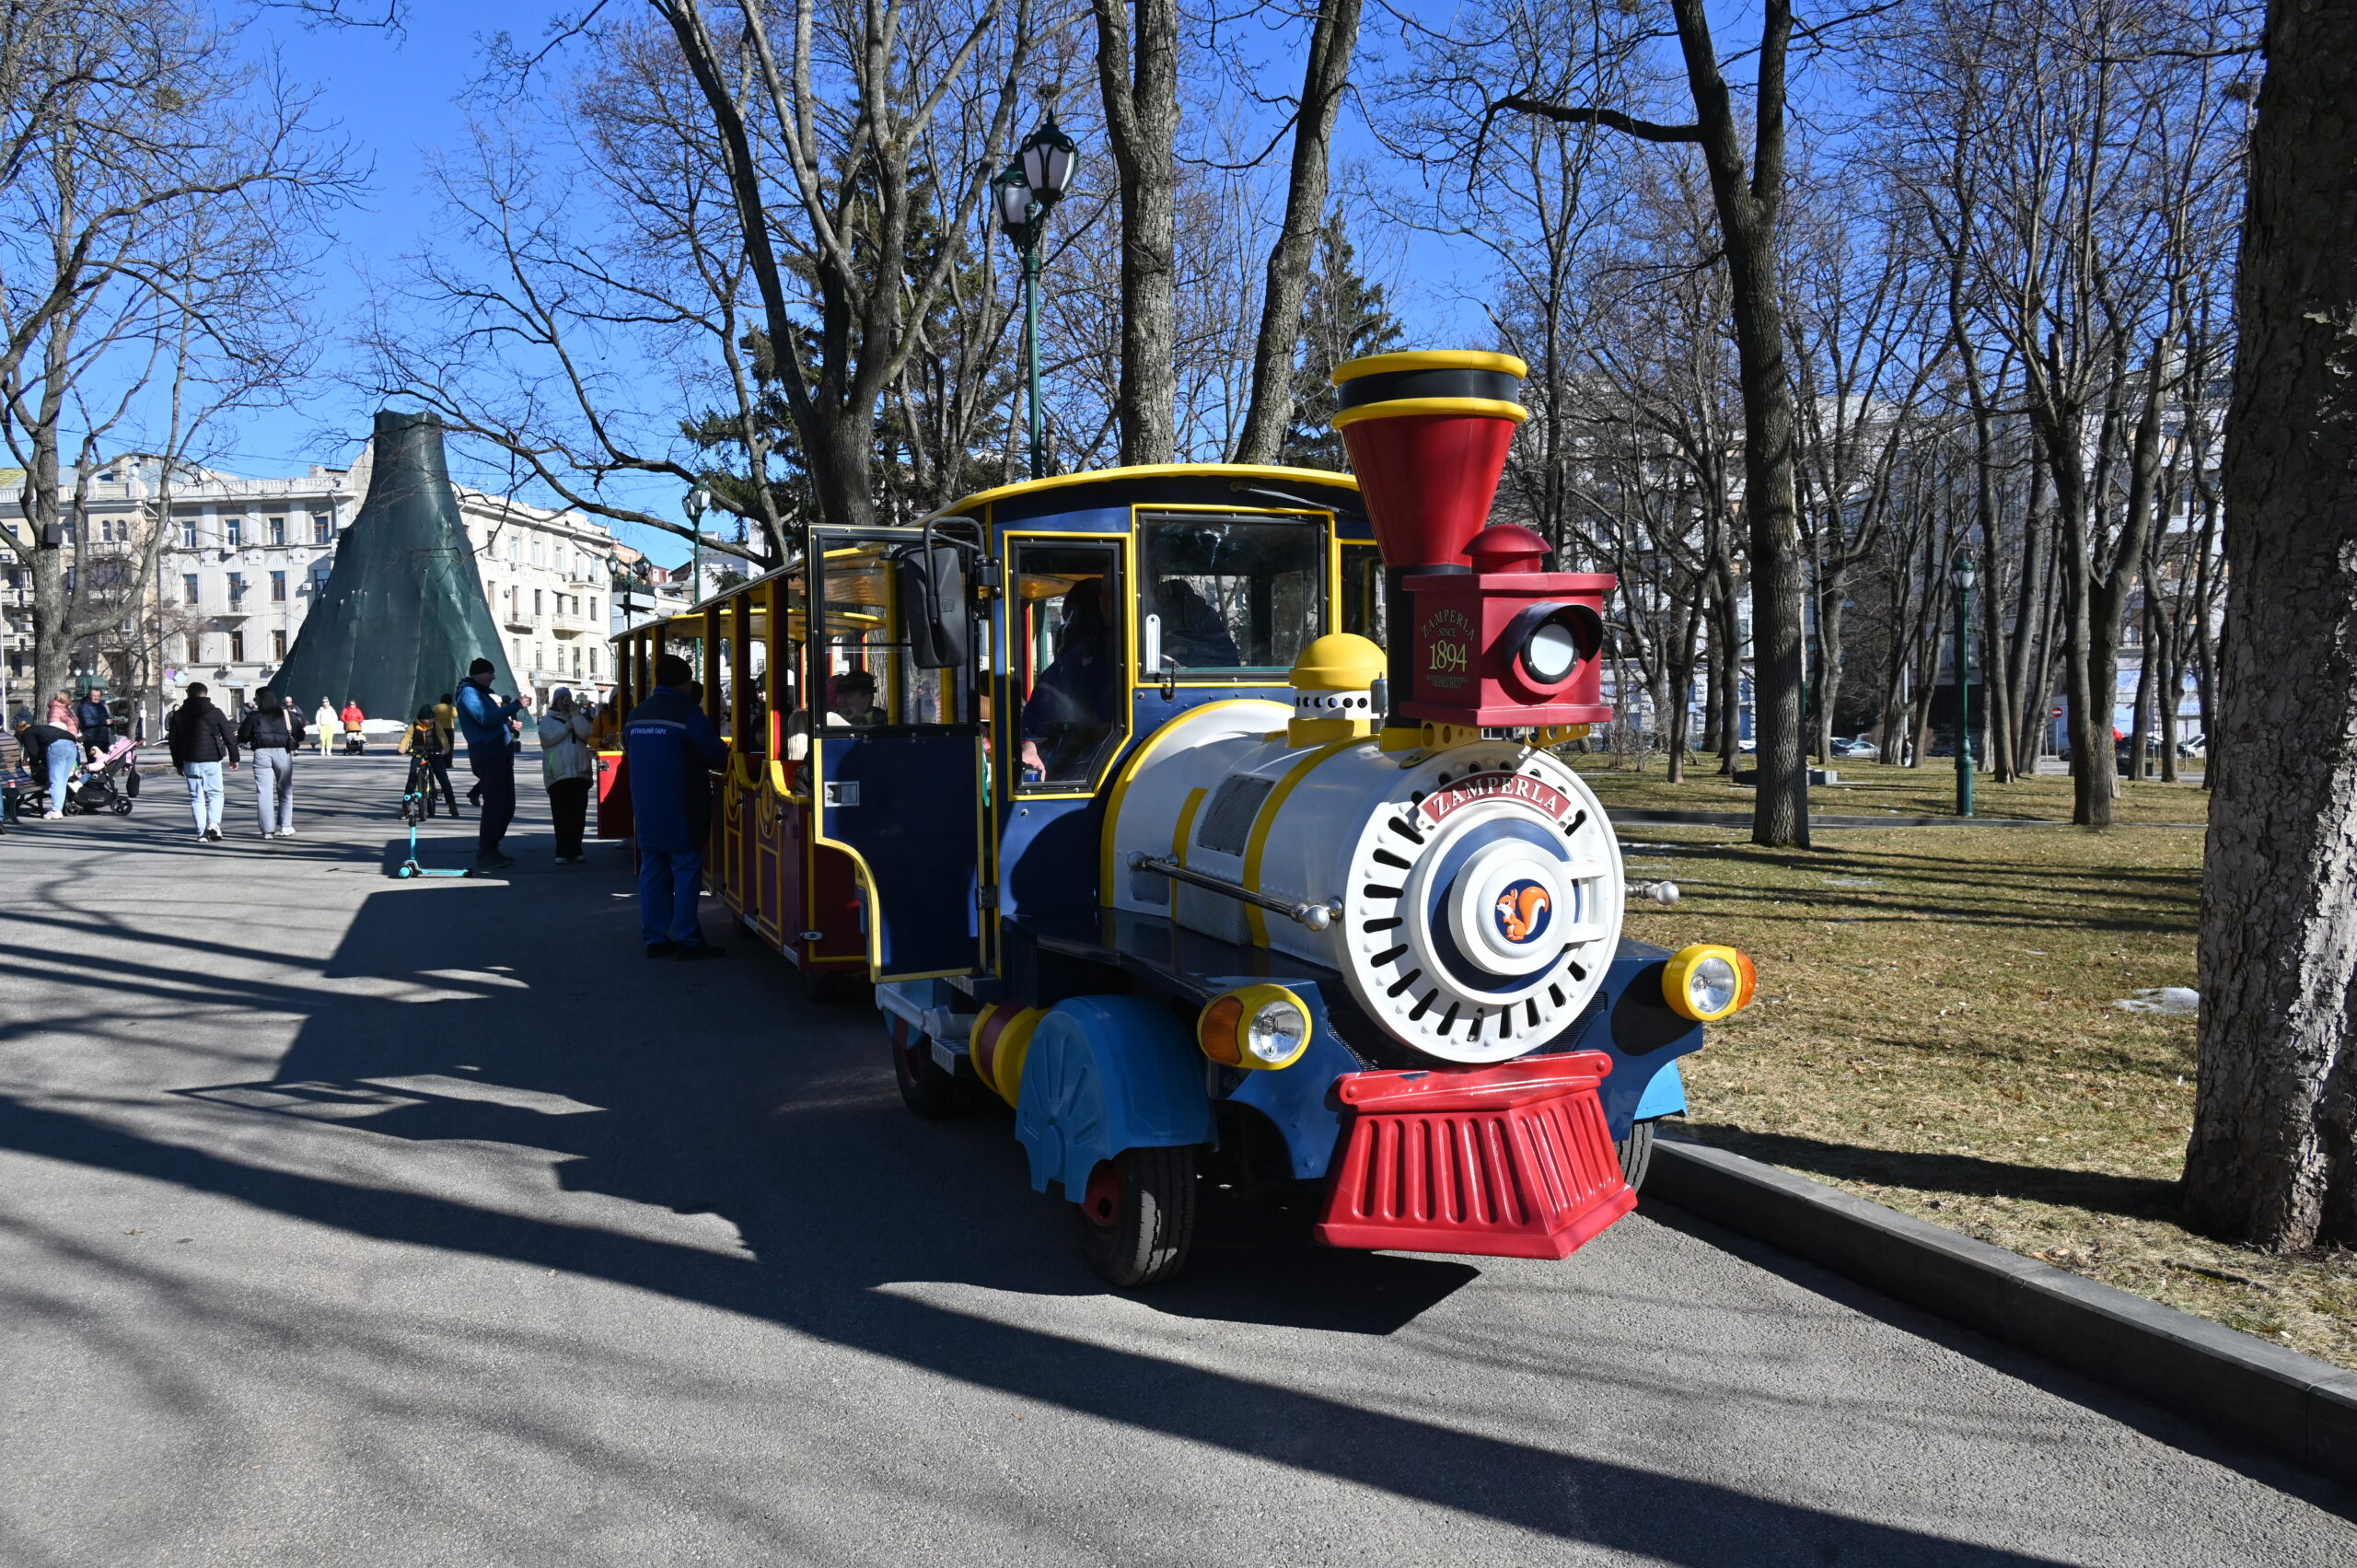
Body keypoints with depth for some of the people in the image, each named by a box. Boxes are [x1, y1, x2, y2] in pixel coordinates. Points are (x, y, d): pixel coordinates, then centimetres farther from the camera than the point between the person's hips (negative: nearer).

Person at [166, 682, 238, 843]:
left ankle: (201, 832, 1)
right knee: (215, 794, 9)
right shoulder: (215, 712, -1)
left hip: (190, 762, 2)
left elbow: (173, 741, 10)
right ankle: (213, 824, -12)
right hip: (212, 761, -2)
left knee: (196, 797, 6)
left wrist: (178, 763, 18)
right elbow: (229, 737, 0)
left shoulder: (178, 715, 6)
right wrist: (234, 758, 9)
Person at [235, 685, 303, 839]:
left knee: (264, 792, 1)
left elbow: (242, 737, 3)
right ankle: (285, 826, 9)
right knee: (285, 791, 12)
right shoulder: (288, 714, 6)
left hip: (261, 753, -1)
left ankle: (268, 829, -2)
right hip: (283, 753, 1)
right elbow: (300, 735, 9)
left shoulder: (253, 716, 1)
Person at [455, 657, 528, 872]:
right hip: (488, 755, -10)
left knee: (506, 806, 13)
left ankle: (491, 850, 20)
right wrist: (516, 705, -20)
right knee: (495, 806, -13)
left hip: (500, 754, 10)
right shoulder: (468, 693, -7)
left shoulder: (481, 692, 24)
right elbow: (486, 719, -21)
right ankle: (484, 855, -12)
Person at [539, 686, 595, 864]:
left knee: (578, 814, 2)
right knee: (562, 815, -6)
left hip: (580, 772, 3)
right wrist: (568, 726, -4)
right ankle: (564, 852, -5)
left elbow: (585, 733, -2)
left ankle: (574, 851, 9)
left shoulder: (578, 718, 18)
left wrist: (574, 713, -3)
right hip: (558, 774, -3)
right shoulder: (548, 720, 10)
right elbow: (548, 738, -8)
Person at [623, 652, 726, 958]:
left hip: (645, 808, 7)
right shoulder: (687, 712, -13)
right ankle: (686, 940, -2)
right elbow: (716, 755, -13)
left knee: (652, 872, 10)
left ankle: (654, 939, 12)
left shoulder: (636, 715, 10)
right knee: (687, 871, -2)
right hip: (680, 810, -7)